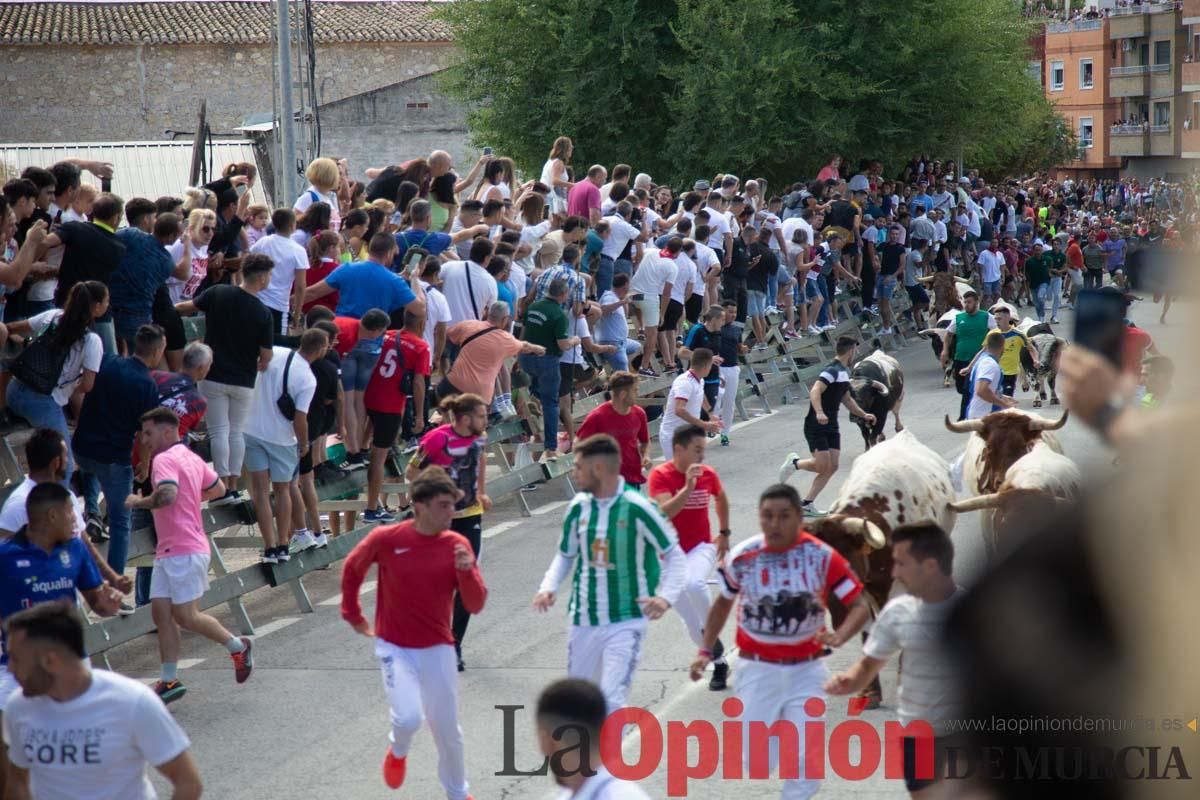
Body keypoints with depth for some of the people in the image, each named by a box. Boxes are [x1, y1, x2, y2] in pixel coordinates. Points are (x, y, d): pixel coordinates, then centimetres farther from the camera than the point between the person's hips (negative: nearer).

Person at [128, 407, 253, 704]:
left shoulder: (165, 460, -14)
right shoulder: (191, 458, 15)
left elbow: (167, 494, -32)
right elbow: (218, 488, 26)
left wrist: (138, 502, -16)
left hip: (184, 552, -10)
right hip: (168, 553, 10)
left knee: (185, 616, -3)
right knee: (161, 611, 4)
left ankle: (238, 646, 14)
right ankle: (169, 680, 4)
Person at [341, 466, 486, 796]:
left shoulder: (457, 545, -7)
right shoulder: (386, 539, -13)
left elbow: (475, 605, -8)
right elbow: (351, 569, 7)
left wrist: (467, 571, -25)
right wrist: (353, 616, 12)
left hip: (437, 651, 2)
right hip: (395, 648, -2)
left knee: (447, 730, 9)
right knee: (408, 719, -21)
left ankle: (458, 794, 33)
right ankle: (398, 751, 16)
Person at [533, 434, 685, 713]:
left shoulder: (637, 508, -14)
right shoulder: (579, 507, 1)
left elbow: (675, 556, -8)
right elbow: (565, 555, 15)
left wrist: (666, 597, -25)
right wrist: (548, 587, -4)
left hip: (626, 622, -5)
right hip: (584, 620, 5)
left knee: (611, 700, -16)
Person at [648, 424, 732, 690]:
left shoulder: (708, 474, -3)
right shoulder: (660, 475, -12)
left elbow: (721, 499, 20)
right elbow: (665, 511, -27)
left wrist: (724, 533, 20)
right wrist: (688, 486, -35)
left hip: (701, 547, 0)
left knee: (694, 583, -35)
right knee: (692, 622, 3)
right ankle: (719, 663, 21)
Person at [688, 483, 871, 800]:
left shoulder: (822, 556, -12)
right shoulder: (741, 557, -8)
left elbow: (860, 606, -9)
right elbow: (723, 602, 11)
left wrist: (838, 637, -29)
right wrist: (706, 650, 3)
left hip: (806, 669, 0)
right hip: (758, 669, 0)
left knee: (805, 757, -4)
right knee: (755, 760, -3)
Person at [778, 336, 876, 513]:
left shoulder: (844, 372, 15)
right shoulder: (832, 370, -16)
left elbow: (846, 399, 30)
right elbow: (815, 391, -30)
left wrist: (863, 414, 27)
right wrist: (819, 412, -45)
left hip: (831, 426, 9)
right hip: (816, 425, -9)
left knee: (832, 467, 0)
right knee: (823, 465, -13)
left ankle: (806, 504, 5)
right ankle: (794, 462, 15)